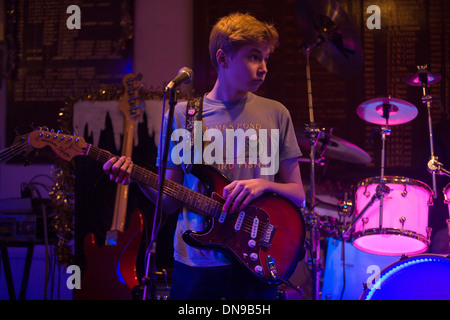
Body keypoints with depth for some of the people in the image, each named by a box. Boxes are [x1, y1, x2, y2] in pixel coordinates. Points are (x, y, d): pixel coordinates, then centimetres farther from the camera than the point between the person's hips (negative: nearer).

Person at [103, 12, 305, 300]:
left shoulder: (276, 114, 4)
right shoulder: (184, 114, 2)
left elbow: (298, 195, 8)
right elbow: (170, 202, 6)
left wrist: (265, 184, -12)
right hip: (197, 265, -1)